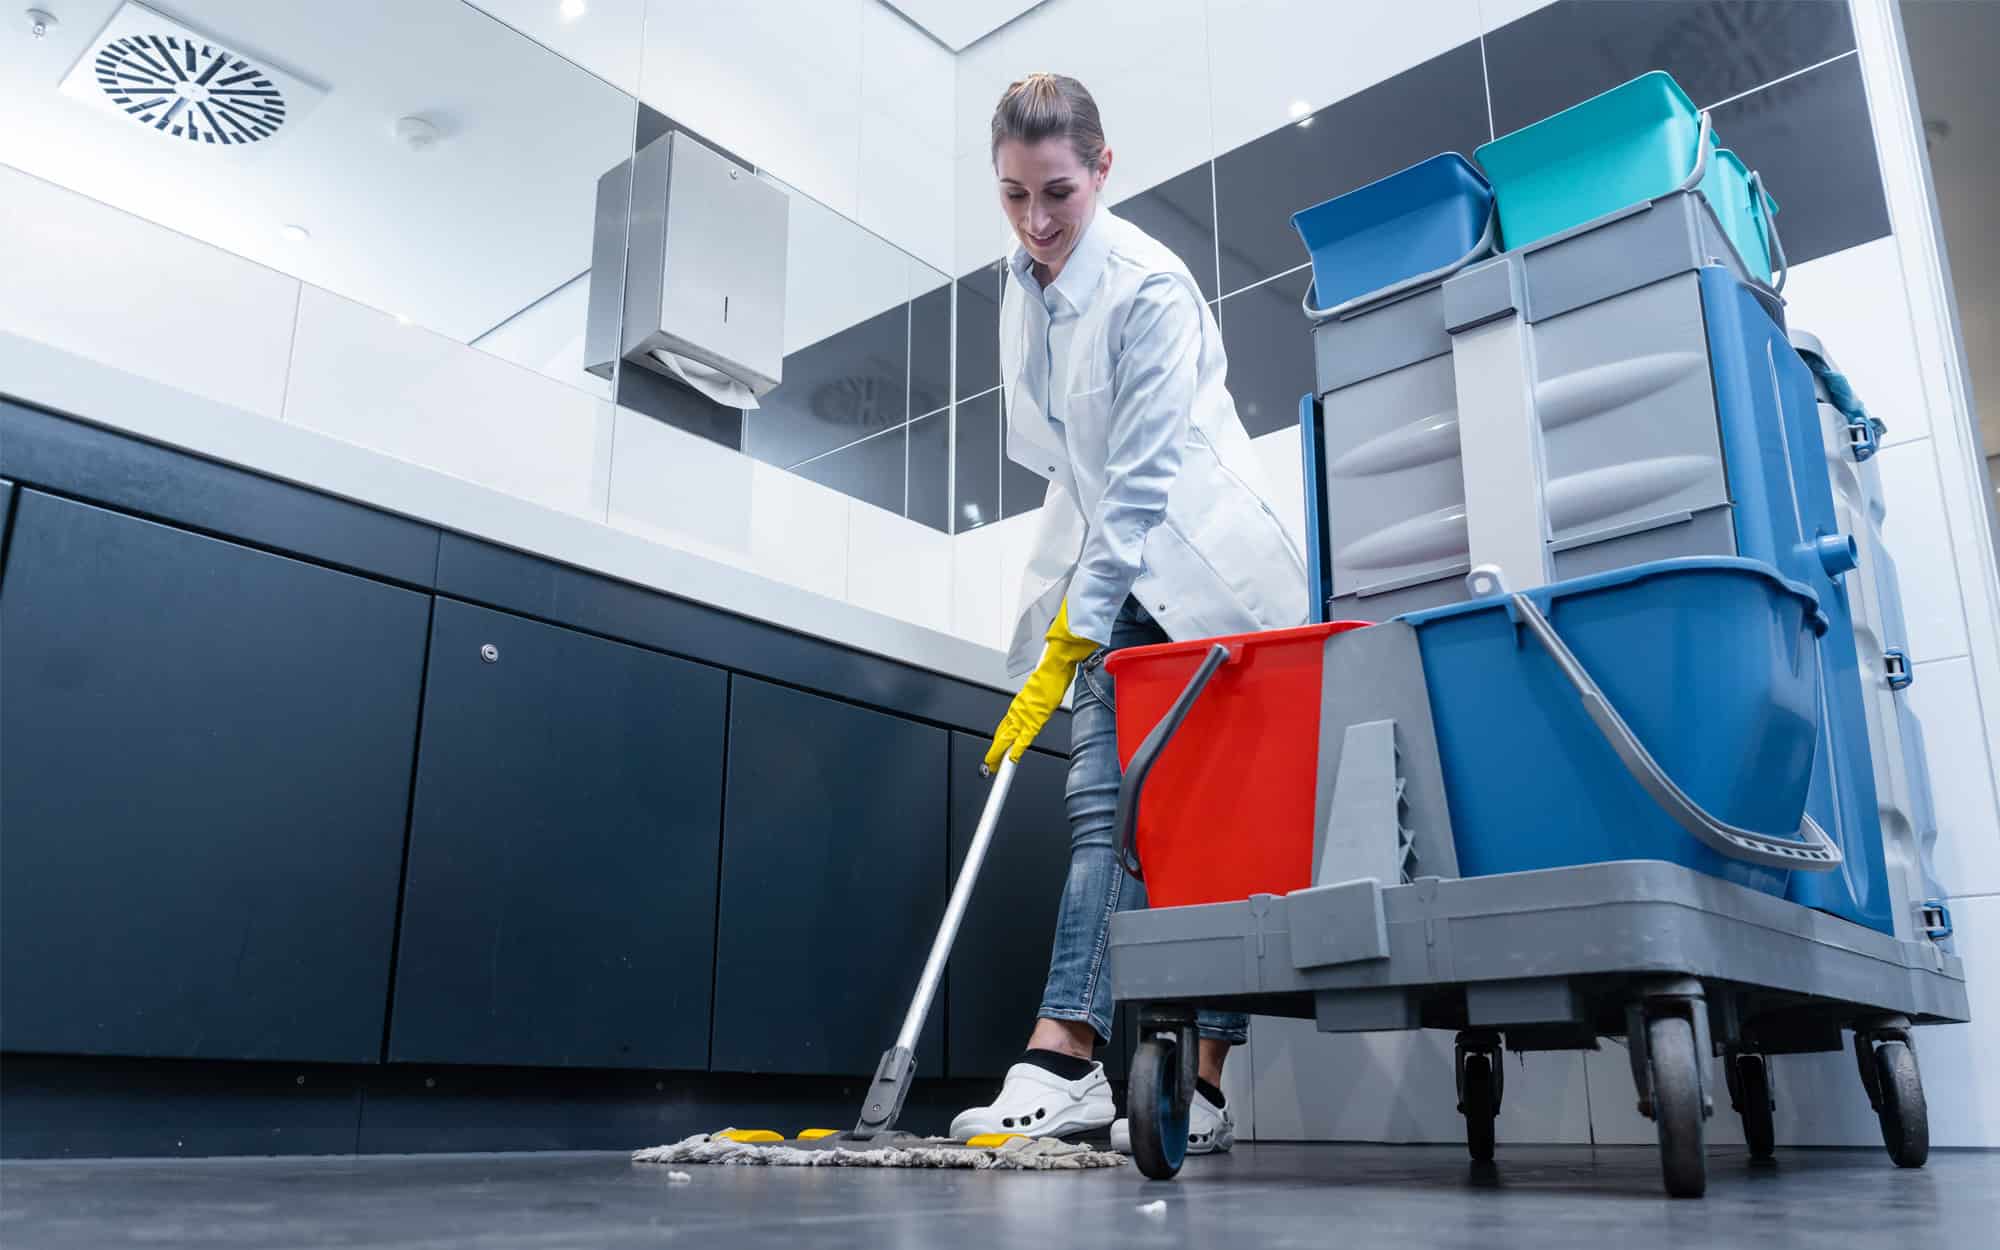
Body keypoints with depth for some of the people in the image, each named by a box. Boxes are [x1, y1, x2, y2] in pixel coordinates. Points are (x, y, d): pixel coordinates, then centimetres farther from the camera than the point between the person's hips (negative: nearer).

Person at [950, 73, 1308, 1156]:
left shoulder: (1150, 288, -18)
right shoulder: (1024, 283, 6)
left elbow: (1141, 484, -23)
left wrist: (1061, 653, -25)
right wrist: (1069, 618, 11)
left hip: (1203, 575, -6)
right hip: (1115, 574, 7)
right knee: (1102, 801, -6)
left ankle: (1200, 1082, 0)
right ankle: (1067, 1064, -12)